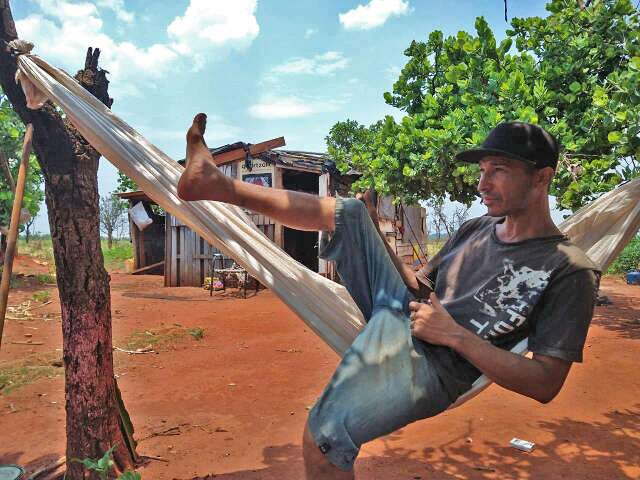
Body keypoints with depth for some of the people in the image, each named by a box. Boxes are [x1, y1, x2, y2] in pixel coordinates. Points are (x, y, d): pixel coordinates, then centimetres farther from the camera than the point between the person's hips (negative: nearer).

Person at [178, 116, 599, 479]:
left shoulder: (569, 271, -12)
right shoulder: (476, 229, 9)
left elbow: (545, 385, -16)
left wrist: (455, 334, -21)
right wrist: (378, 238, 0)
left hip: (429, 365, -7)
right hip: (400, 312, 7)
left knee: (323, 437, -32)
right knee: (349, 212, 2)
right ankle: (217, 184, 3)